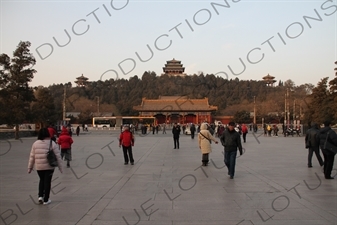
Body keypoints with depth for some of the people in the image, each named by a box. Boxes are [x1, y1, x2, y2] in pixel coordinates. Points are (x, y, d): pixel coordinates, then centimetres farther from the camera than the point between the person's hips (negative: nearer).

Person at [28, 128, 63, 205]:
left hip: (39, 167, 3)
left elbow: (32, 157, 3)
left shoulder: (35, 143, -1)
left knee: (42, 180, 24)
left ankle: (40, 196, 13)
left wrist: (30, 167, 12)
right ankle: (46, 200, 14)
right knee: (47, 181, 8)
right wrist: (60, 167, 2)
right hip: (49, 166, -2)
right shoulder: (52, 143, -8)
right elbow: (58, 156, -6)